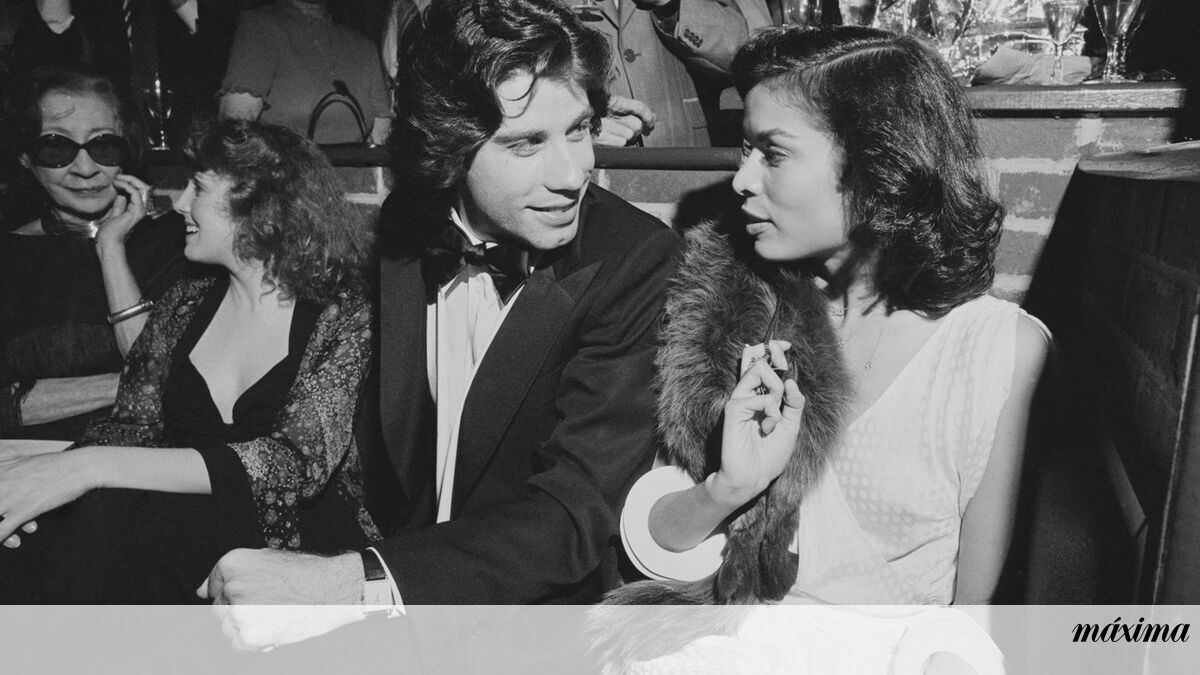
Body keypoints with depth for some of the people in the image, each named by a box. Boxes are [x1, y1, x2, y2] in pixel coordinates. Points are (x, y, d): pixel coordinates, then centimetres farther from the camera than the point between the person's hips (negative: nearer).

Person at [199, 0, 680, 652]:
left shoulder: (633, 259, -18)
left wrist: (353, 587, -32)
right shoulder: (400, 227, -3)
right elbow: (376, 437, 8)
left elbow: (577, 509, -24)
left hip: (542, 608, -3)